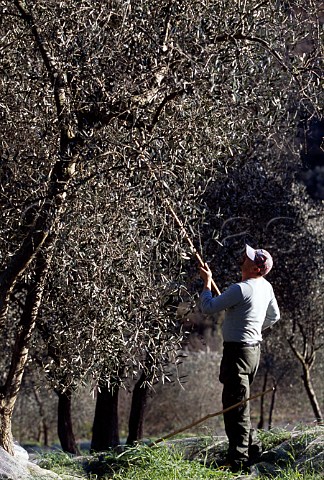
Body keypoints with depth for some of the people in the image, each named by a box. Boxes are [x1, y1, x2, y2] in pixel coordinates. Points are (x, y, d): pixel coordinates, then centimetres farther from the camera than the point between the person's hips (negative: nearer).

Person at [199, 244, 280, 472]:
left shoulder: (241, 289, -20)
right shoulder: (266, 286, 7)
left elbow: (208, 307, -15)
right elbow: (274, 316, 22)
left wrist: (207, 281, -2)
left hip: (238, 350, -9)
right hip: (254, 347, 9)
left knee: (236, 405, -6)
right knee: (239, 402, 20)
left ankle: (238, 460, -5)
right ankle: (253, 447, 23)